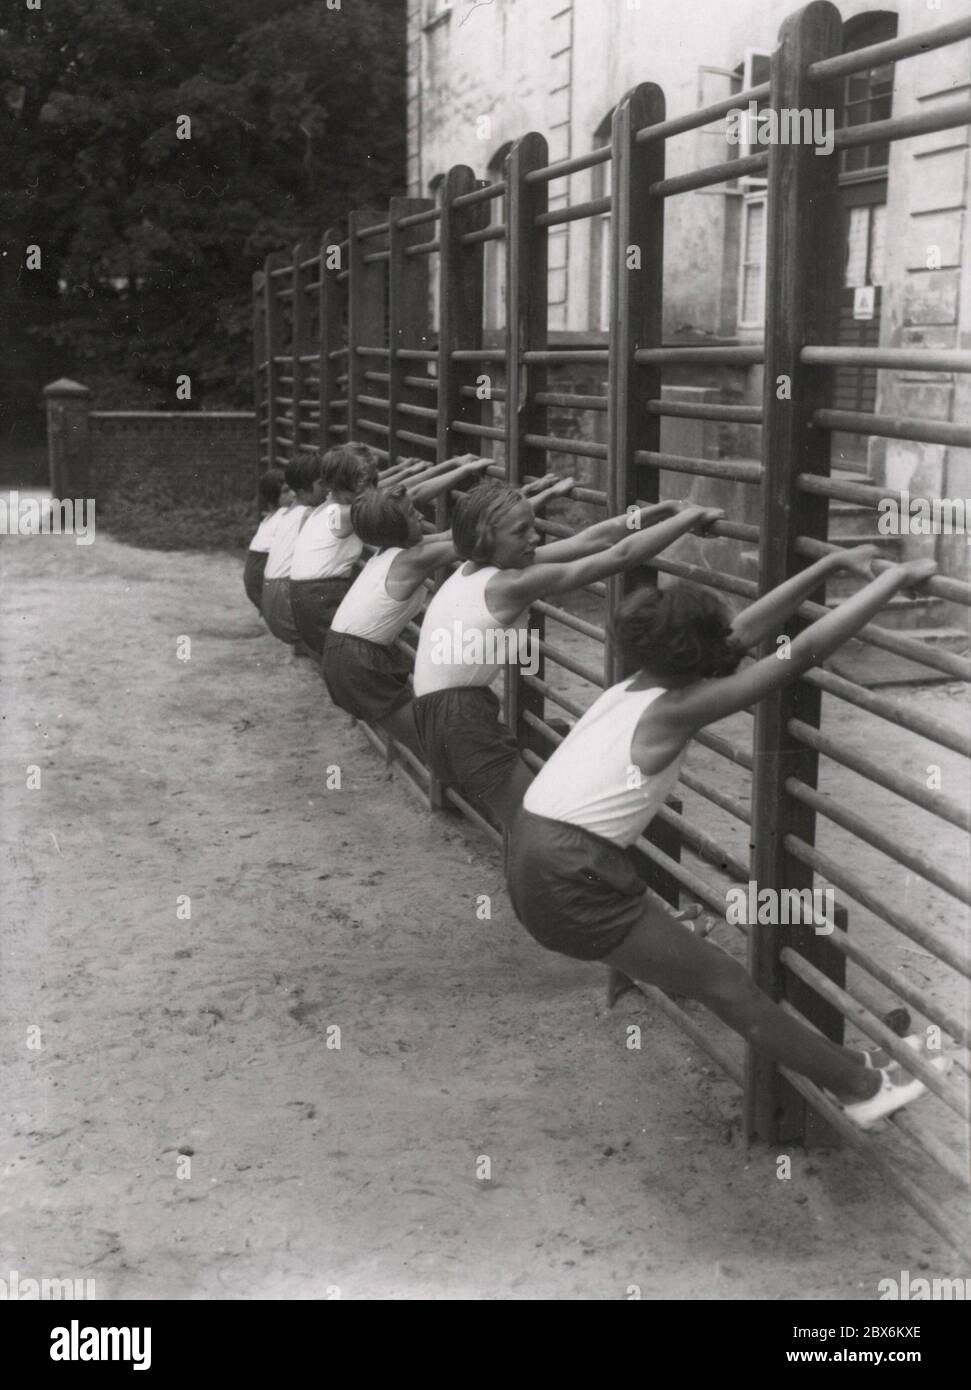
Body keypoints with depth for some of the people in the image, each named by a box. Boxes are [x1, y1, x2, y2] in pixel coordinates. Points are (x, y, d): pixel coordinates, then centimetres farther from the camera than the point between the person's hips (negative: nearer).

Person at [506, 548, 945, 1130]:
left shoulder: (638, 687, 10)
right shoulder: (678, 708, -14)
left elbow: (748, 630, 16)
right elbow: (803, 652, -16)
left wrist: (832, 564, 18)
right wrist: (897, 578, -10)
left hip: (537, 865, 9)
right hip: (572, 882, -9)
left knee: (693, 958, 23)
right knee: (726, 983, 3)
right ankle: (864, 1087, 15)